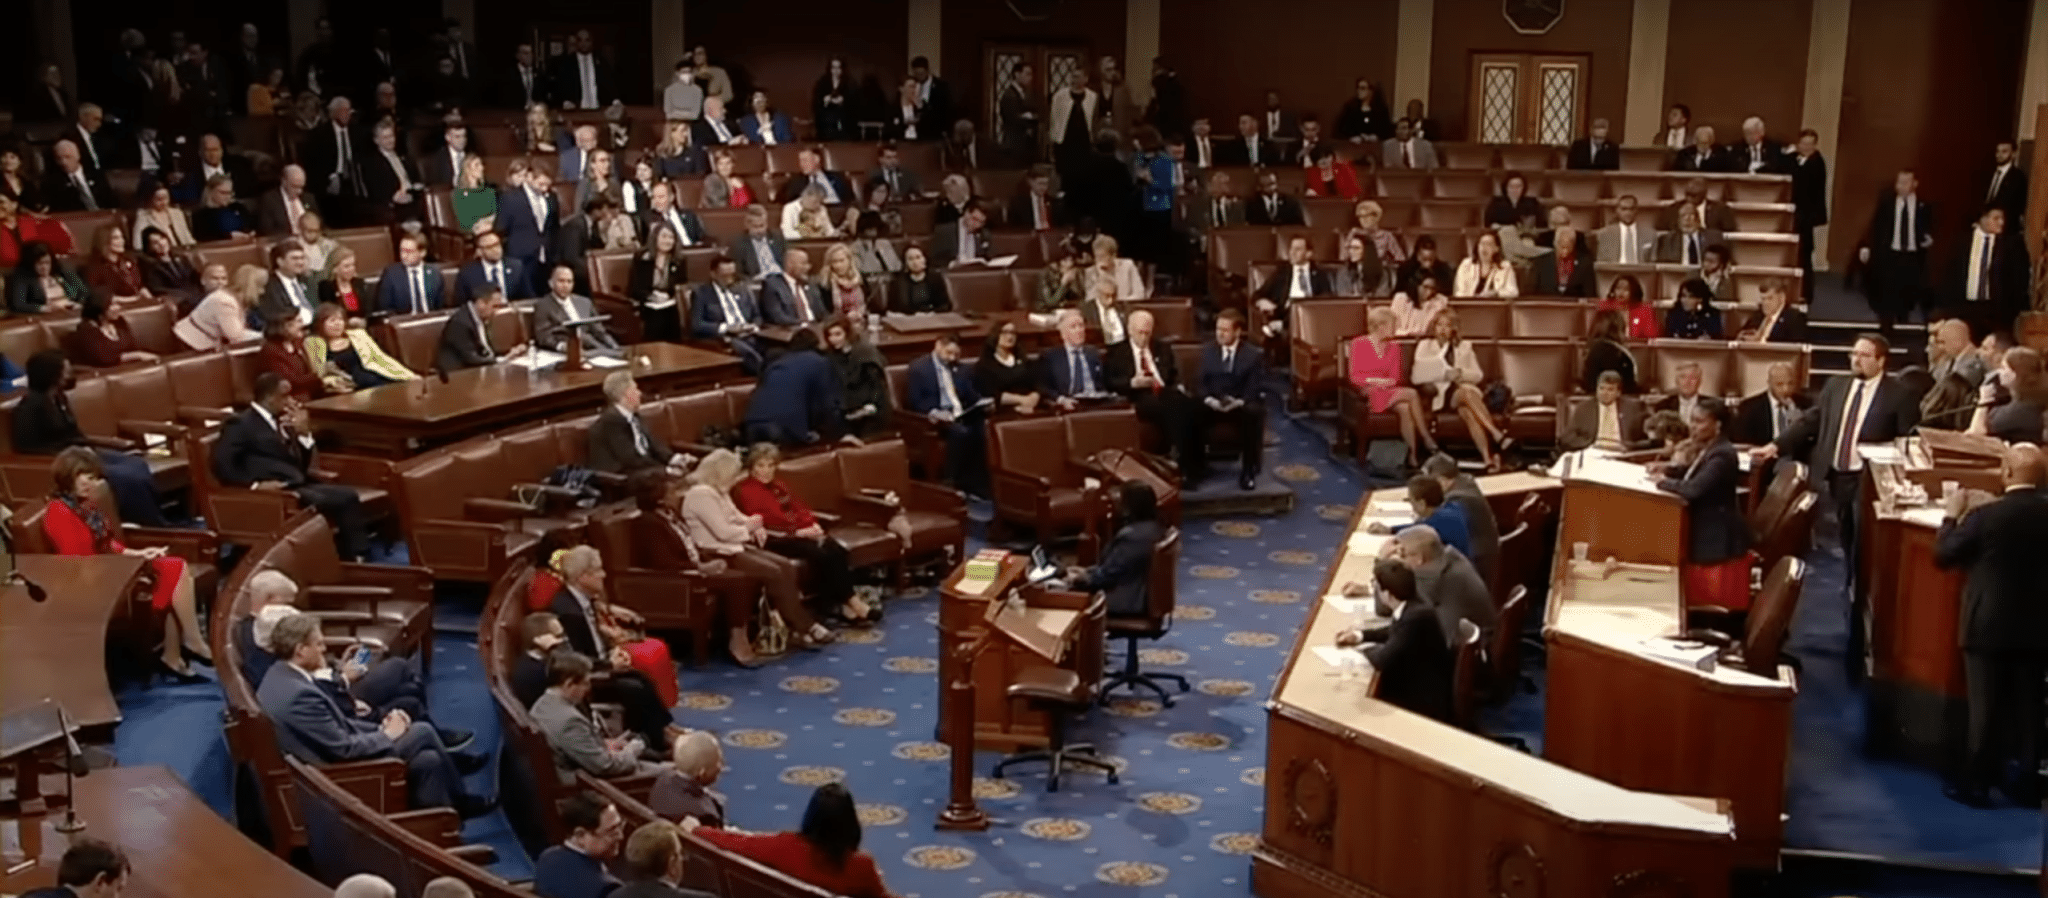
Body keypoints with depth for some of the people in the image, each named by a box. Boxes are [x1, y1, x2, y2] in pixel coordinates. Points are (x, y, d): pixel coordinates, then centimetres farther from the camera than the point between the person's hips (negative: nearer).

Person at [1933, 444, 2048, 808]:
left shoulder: (1985, 515, -17)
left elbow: (1943, 556, -7)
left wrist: (1951, 517, 6)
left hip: (1989, 626, -4)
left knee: (1985, 707, 4)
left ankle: (1976, 783, 11)